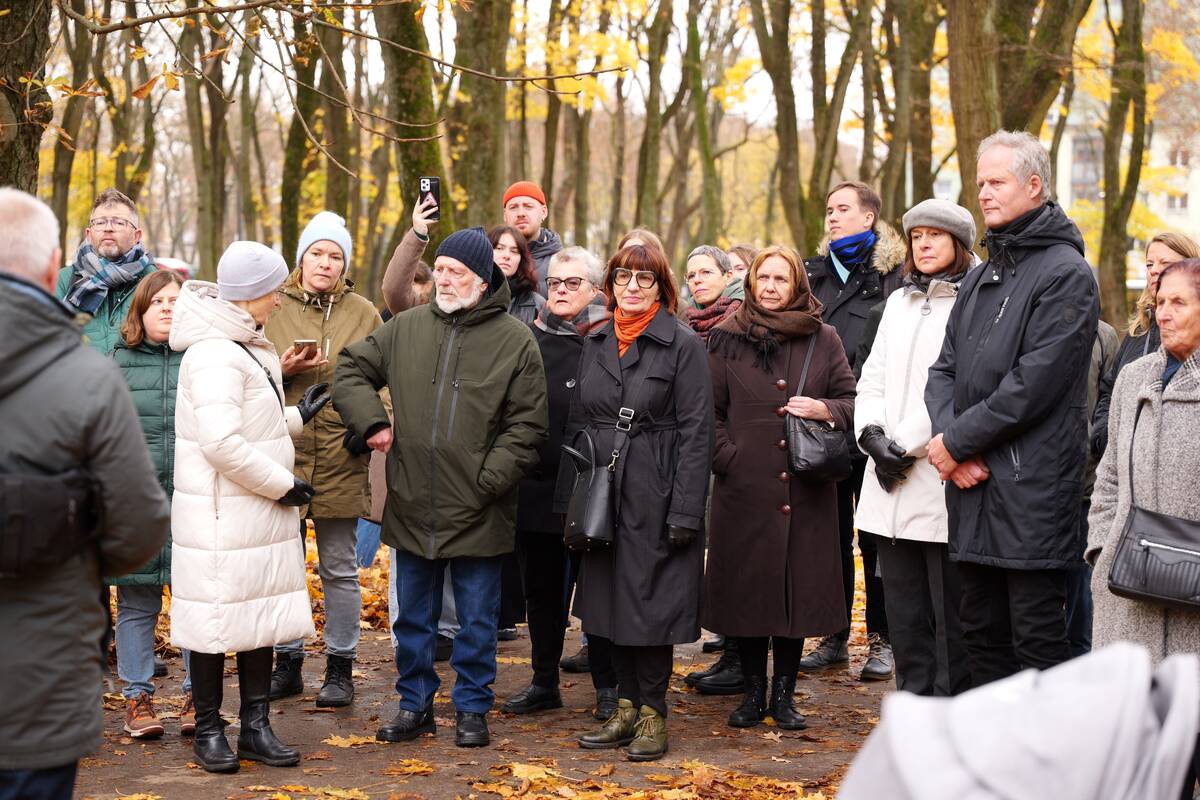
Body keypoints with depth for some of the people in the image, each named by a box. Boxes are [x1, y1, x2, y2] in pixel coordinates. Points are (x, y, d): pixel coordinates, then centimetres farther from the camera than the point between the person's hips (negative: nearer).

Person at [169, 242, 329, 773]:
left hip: (259, 511, 9)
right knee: (216, 621, 2)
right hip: (221, 516, -9)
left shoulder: (246, 347, 15)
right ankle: (208, 730, 15)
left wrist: (296, 417, 14)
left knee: (262, 616, 12)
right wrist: (282, 484, -18)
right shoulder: (214, 354, -18)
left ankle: (256, 728, 21)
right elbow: (221, 442, -25)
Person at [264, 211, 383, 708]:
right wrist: (282, 370, -11)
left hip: (340, 461, 0)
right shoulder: (272, 309, 5)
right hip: (283, 456, 1)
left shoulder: (363, 314, 6)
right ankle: (288, 663, 22)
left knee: (340, 569, 7)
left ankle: (340, 667, 18)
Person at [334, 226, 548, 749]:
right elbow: (351, 370, 16)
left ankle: (472, 709, 22)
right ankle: (415, 704, 28)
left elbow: (526, 425, -4)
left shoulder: (515, 340, -4)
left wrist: (489, 478, -12)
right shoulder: (405, 328, 4)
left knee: (477, 620, 8)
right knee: (413, 616, 14)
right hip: (412, 507, 3)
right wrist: (372, 422, 0)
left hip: (478, 511, -3)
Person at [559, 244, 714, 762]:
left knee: (649, 603, -1)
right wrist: (571, 498, 9)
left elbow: (696, 432, -9)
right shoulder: (595, 344, 11)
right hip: (601, 495, 6)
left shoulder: (683, 345, -5)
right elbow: (577, 423, 15)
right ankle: (626, 709, 22)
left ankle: (653, 715, 13)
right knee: (610, 602, 10)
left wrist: (685, 511, -15)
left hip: (654, 497, -5)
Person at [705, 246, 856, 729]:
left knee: (799, 587, 2)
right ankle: (753, 691, 17)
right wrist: (726, 456, -6)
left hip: (806, 490, 1)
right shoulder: (726, 340, 6)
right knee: (746, 588, 3)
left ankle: (783, 693, 15)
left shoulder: (823, 340, 8)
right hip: (744, 488, -1)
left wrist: (824, 409, -10)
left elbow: (851, 400, 9)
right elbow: (708, 409, 5)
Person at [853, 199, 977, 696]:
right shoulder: (899, 302, 19)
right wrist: (873, 435, 0)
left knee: (950, 613, -2)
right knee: (904, 612, 11)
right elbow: (872, 379, 17)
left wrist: (906, 444, -13)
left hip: (942, 482, -7)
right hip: (892, 486, 7)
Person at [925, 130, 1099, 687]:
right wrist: (948, 437, -6)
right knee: (981, 630, 14)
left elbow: (1034, 384, -16)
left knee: (1036, 639, -2)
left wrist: (957, 442, -12)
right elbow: (944, 370, 13)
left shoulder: (1065, 273, -8)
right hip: (970, 485, 8)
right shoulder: (980, 278, 18)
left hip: (1031, 493, -8)